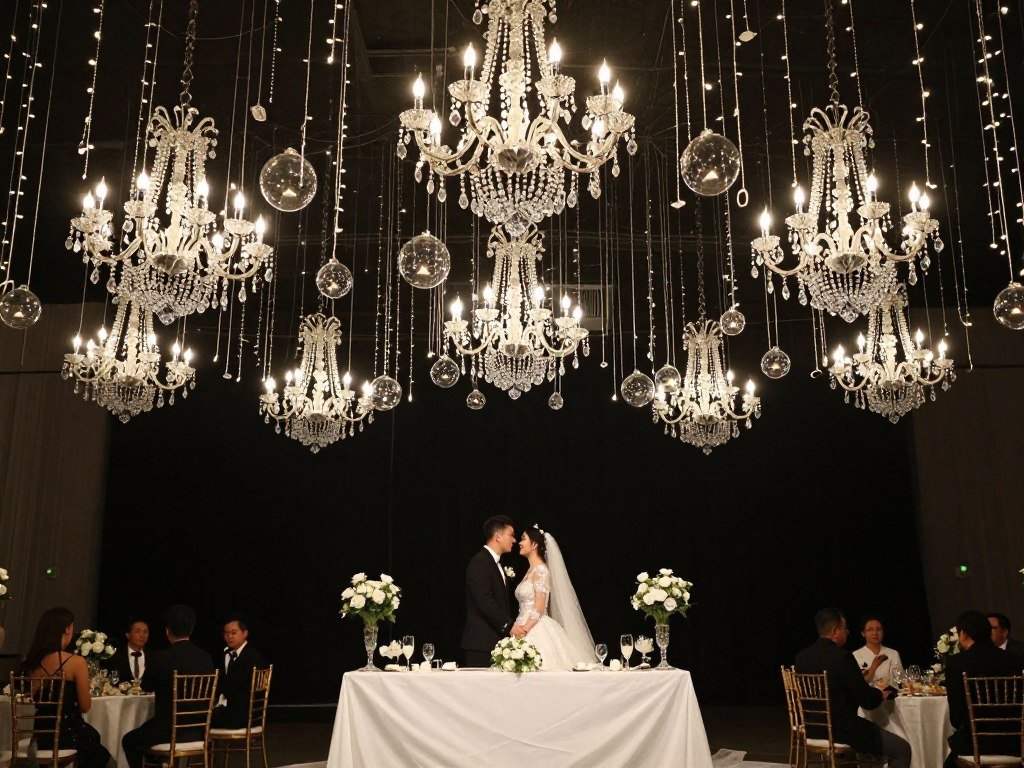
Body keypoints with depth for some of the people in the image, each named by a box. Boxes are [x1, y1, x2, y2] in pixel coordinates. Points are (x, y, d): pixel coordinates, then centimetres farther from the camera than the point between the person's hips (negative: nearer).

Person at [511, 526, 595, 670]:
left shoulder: (541, 569, -8)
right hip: (526, 629, 8)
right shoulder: (530, 571, 18)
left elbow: (539, 608, -15)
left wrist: (525, 630, -19)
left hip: (537, 630, -8)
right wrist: (516, 626, 4)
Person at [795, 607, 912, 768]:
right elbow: (867, 701, -14)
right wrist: (882, 694, 8)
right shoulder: (842, 657, -20)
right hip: (841, 730, -8)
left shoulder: (801, 656, 2)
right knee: (903, 749, 7)